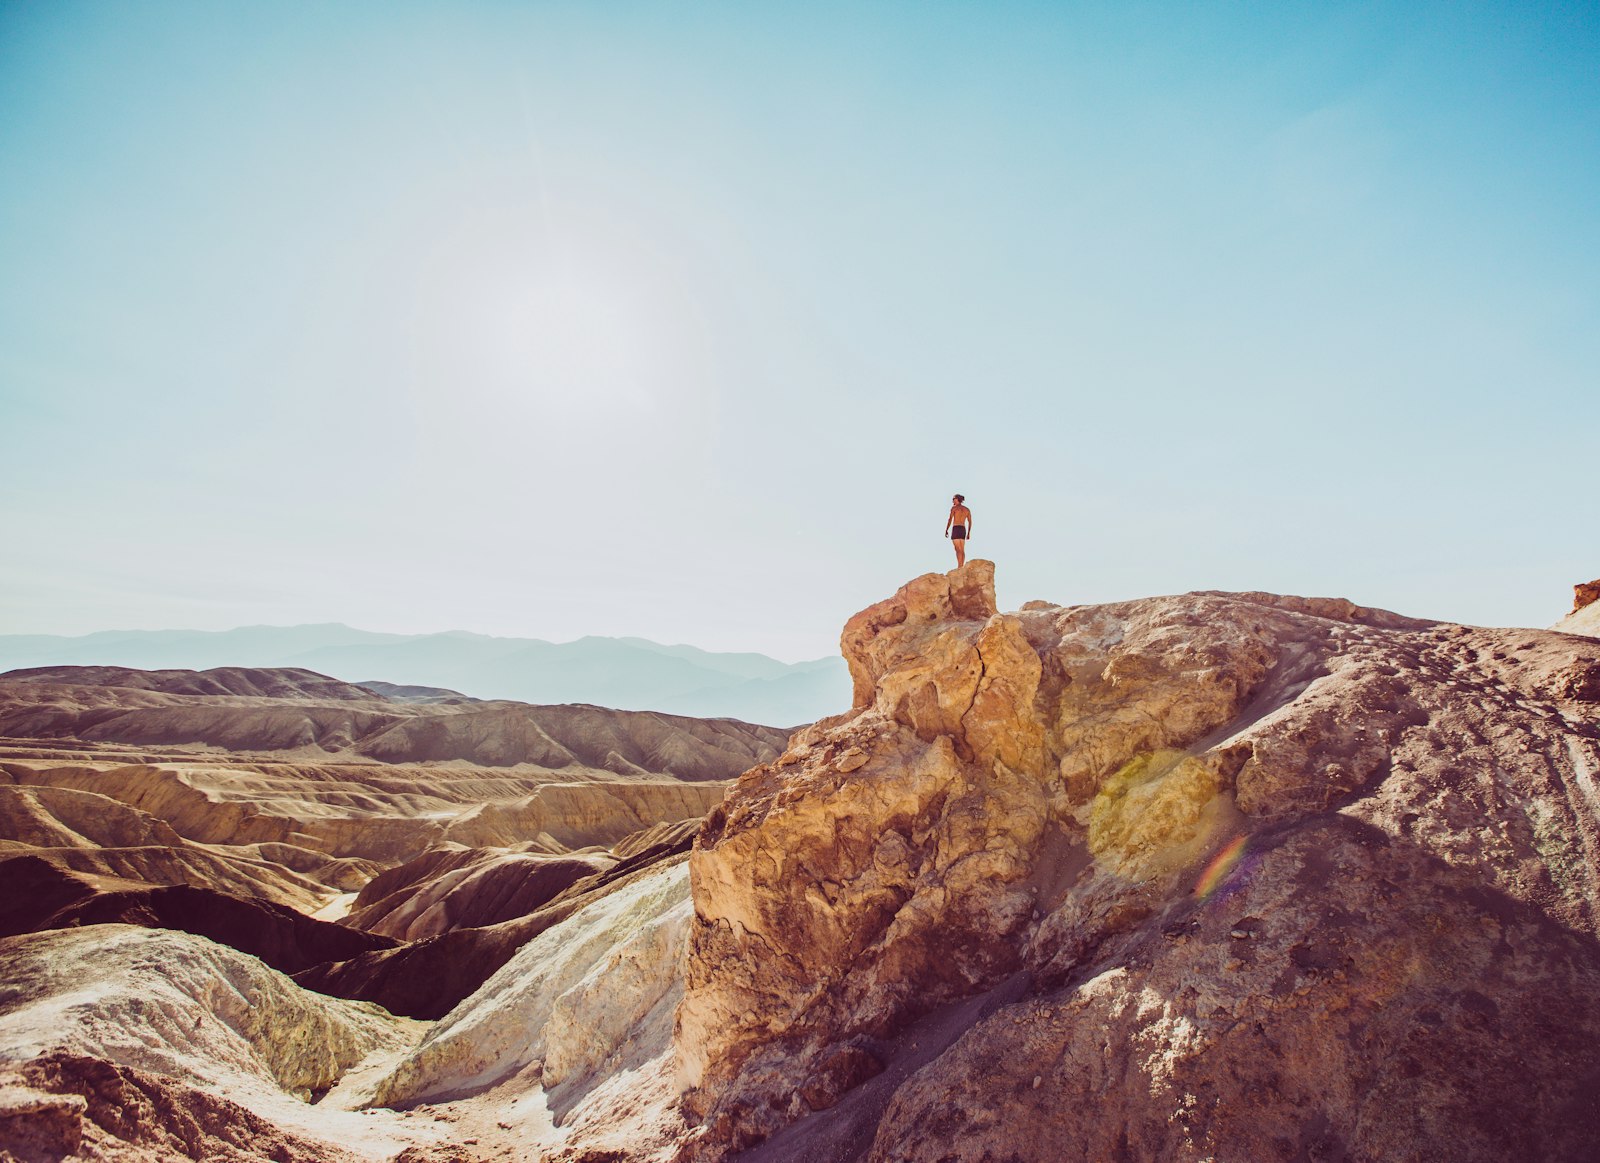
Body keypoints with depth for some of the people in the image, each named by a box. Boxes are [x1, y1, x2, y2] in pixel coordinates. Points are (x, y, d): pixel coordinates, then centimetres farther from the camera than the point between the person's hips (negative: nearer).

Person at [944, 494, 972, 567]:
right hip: (963, 530, 6)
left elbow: (950, 520, -9)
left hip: (956, 529, -6)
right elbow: (970, 522, 12)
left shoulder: (954, 508, -3)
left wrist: (946, 530, -3)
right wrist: (968, 533, 17)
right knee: (962, 550, 8)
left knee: (958, 549, -10)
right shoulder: (967, 509, 14)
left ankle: (959, 567, -17)